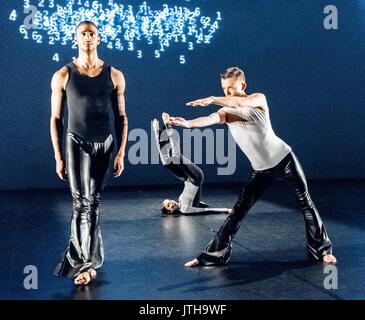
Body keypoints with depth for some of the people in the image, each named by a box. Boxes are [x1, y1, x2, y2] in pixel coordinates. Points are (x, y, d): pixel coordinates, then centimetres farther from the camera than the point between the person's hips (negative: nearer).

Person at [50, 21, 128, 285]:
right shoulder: (63, 76, -1)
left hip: (104, 143, 2)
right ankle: (88, 261, 0)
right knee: (82, 202, -10)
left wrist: (121, 153, -1)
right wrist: (58, 157, -2)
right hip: (77, 142, -1)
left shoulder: (114, 76, 2)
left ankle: (83, 259, 18)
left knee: (92, 202, 7)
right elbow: (56, 119, 2)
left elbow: (121, 117, 5)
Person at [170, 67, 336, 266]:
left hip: (283, 158, -2)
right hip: (260, 169, 2)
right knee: (238, 211, -2)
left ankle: (321, 249, 18)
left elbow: (240, 103, -36)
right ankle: (214, 254, 3)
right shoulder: (226, 112, -6)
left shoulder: (259, 99, -12)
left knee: (305, 203, 4)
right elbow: (211, 119, -29)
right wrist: (189, 123, -50)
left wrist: (212, 99, -47)